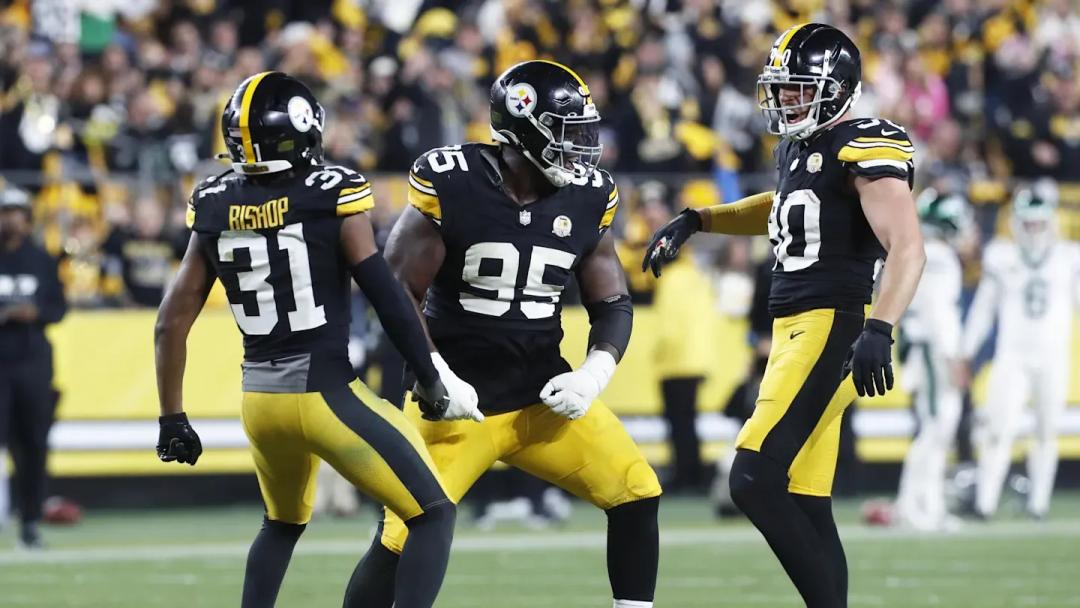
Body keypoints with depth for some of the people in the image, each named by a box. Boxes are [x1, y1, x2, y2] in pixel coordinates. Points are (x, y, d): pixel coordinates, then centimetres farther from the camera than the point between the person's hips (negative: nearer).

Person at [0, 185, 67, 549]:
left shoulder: (42, 261, 10)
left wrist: (36, 313, -9)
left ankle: (30, 522, 8)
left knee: (33, 444, 2)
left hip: (33, 359, 3)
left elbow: (59, 307, 11)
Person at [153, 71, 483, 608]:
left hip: (260, 398, 6)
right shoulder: (331, 194, -10)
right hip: (325, 392, -6)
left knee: (284, 523, 31)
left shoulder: (215, 208, 3)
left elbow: (171, 323, 7)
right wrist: (432, 380, -1)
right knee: (434, 516, 3)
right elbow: (386, 296, -10)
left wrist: (172, 418, 16)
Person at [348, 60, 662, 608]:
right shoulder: (450, 184, -15)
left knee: (636, 494, -6)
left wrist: (593, 374, -11)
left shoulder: (587, 199, -1)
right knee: (404, 535, -9)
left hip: (545, 394, 4)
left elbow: (612, 305, 7)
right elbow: (398, 292, -10)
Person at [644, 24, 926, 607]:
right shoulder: (796, 148, 16)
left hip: (832, 331, -10)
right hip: (794, 332, 10)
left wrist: (878, 331, -35)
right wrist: (695, 221, 32)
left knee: (756, 481, -19)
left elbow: (907, 249, -22)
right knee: (804, 504, 7)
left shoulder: (863, 149, -12)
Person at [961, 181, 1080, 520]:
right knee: (1001, 428, -11)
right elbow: (984, 309, 8)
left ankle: (1039, 502, 14)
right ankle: (985, 502, -11)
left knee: (1047, 431, 6)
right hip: (1012, 357, -1)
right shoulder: (1002, 260, 2)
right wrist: (967, 352, 8)